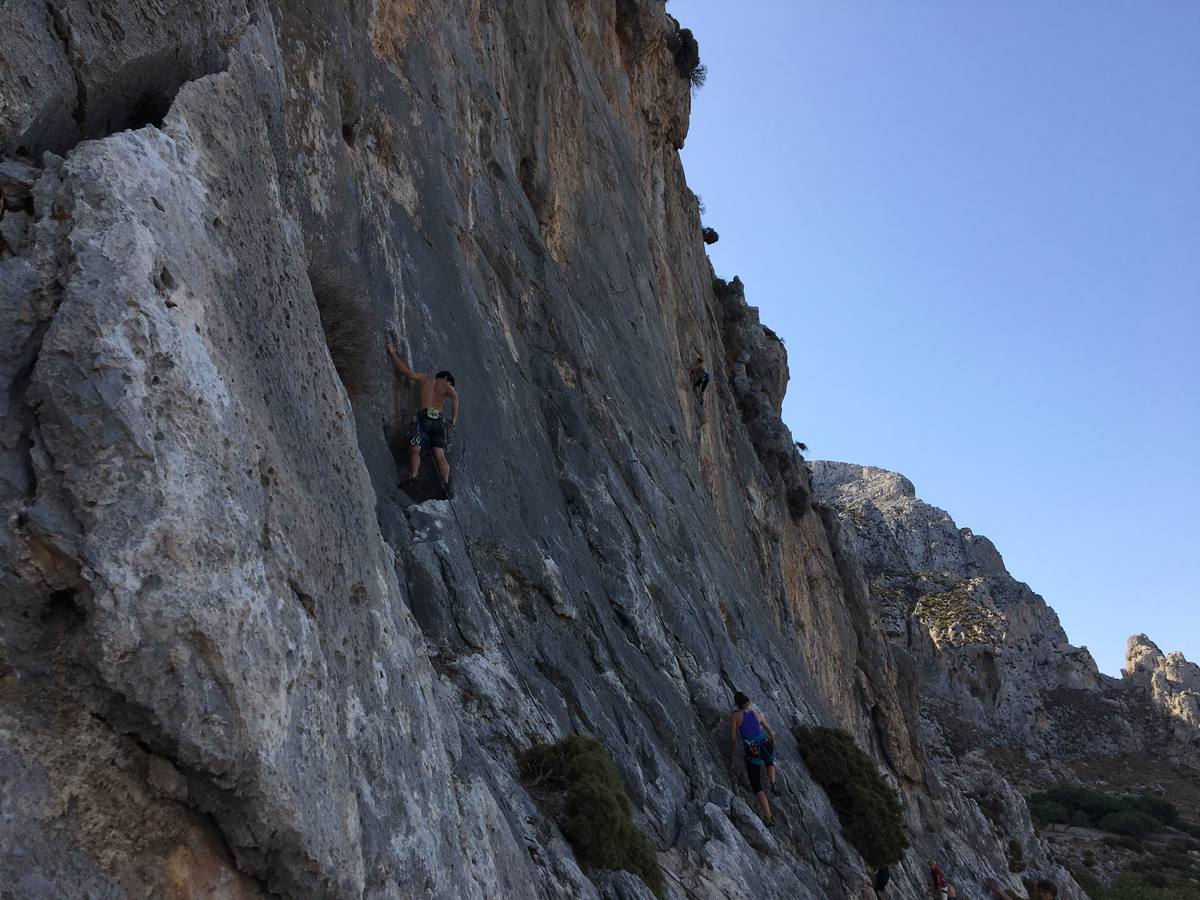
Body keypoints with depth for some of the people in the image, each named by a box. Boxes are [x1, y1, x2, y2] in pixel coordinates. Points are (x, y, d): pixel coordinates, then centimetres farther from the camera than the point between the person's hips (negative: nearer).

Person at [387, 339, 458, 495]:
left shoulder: (424, 379, 23)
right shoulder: (447, 386, 18)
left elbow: (406, 371, 17)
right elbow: (454, 396, -4)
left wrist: (393, 353, 27)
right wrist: (454, 418, -4)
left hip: (424, 416, -1)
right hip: (438, 419, 1)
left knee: (414, 449, -11)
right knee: (440, 455, -5)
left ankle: (413, 476, -31)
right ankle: (446, 484, -18)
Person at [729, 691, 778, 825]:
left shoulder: (735, 716, 2)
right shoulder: (757, 713, 13)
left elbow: (733, 738, -3)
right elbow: (771, 732, 20)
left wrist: (732, 756, 7)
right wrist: (772, 746, 38)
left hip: (751, 752, -3)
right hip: (766, 746, 3)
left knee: (757, 787, 6)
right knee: (769, 761, 42)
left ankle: (768, 817, -5)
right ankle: (773, 783, 20)